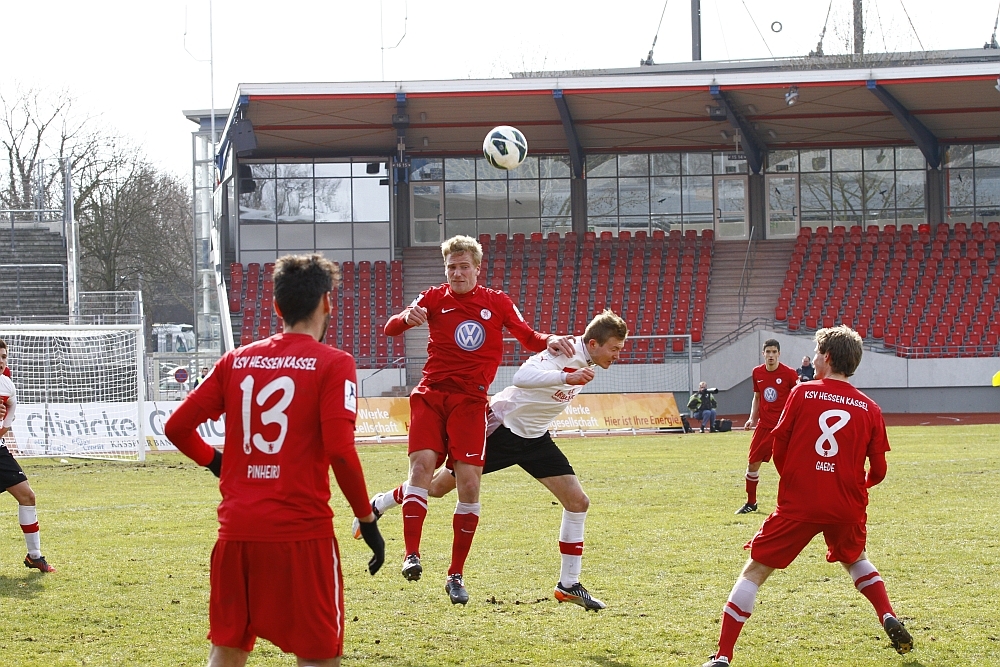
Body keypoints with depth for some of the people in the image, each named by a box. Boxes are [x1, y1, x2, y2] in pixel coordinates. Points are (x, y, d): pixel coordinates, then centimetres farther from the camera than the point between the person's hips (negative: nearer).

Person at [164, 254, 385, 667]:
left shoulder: (236, 361, 10)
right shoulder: (333, 364, -4)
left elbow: (177, 427, 9)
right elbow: (340, 451, -15)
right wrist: (367, 521, -5)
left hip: (236, 530, 5)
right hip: (301, 531, -5)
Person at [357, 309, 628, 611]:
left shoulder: (586, 363, -2)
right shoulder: (563, 354, -28)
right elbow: (522, 376, -48)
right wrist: (567, 377, -58)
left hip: (535, 439, 7)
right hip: (501, 427, -7)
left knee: (577, 501, -6)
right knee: (439, 487, 4)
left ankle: (569, 585, 3)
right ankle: (378, 506, 32)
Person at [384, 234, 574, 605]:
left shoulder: (498, 303, 9)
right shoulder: (434, 299, 6)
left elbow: (529, 339, 15)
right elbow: (390, 329, -5)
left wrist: (549, 342, -8)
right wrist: (407, 318, -29)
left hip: (470, 401, 1)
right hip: (431, 395, 0)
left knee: (469, 483, -7)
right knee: (422, 463, -22)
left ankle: (456, 575, 0)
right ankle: (411, 555, -24)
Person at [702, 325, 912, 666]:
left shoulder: (803, 393, -2)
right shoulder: (869, 408, 3)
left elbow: (779, 449, 1)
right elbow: (878, 470, 5)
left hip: (798, 504, -3)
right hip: (847, 507, 3)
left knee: (754, 571, 1)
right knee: (855, 560, 33)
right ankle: (890, 620, 15)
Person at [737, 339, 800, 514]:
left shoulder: (789, 373, -9)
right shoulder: (757, 373, 6)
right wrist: (752, 418, 7)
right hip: (763, 425, 5)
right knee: (752, 463, 7)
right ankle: (751, 503, 23)